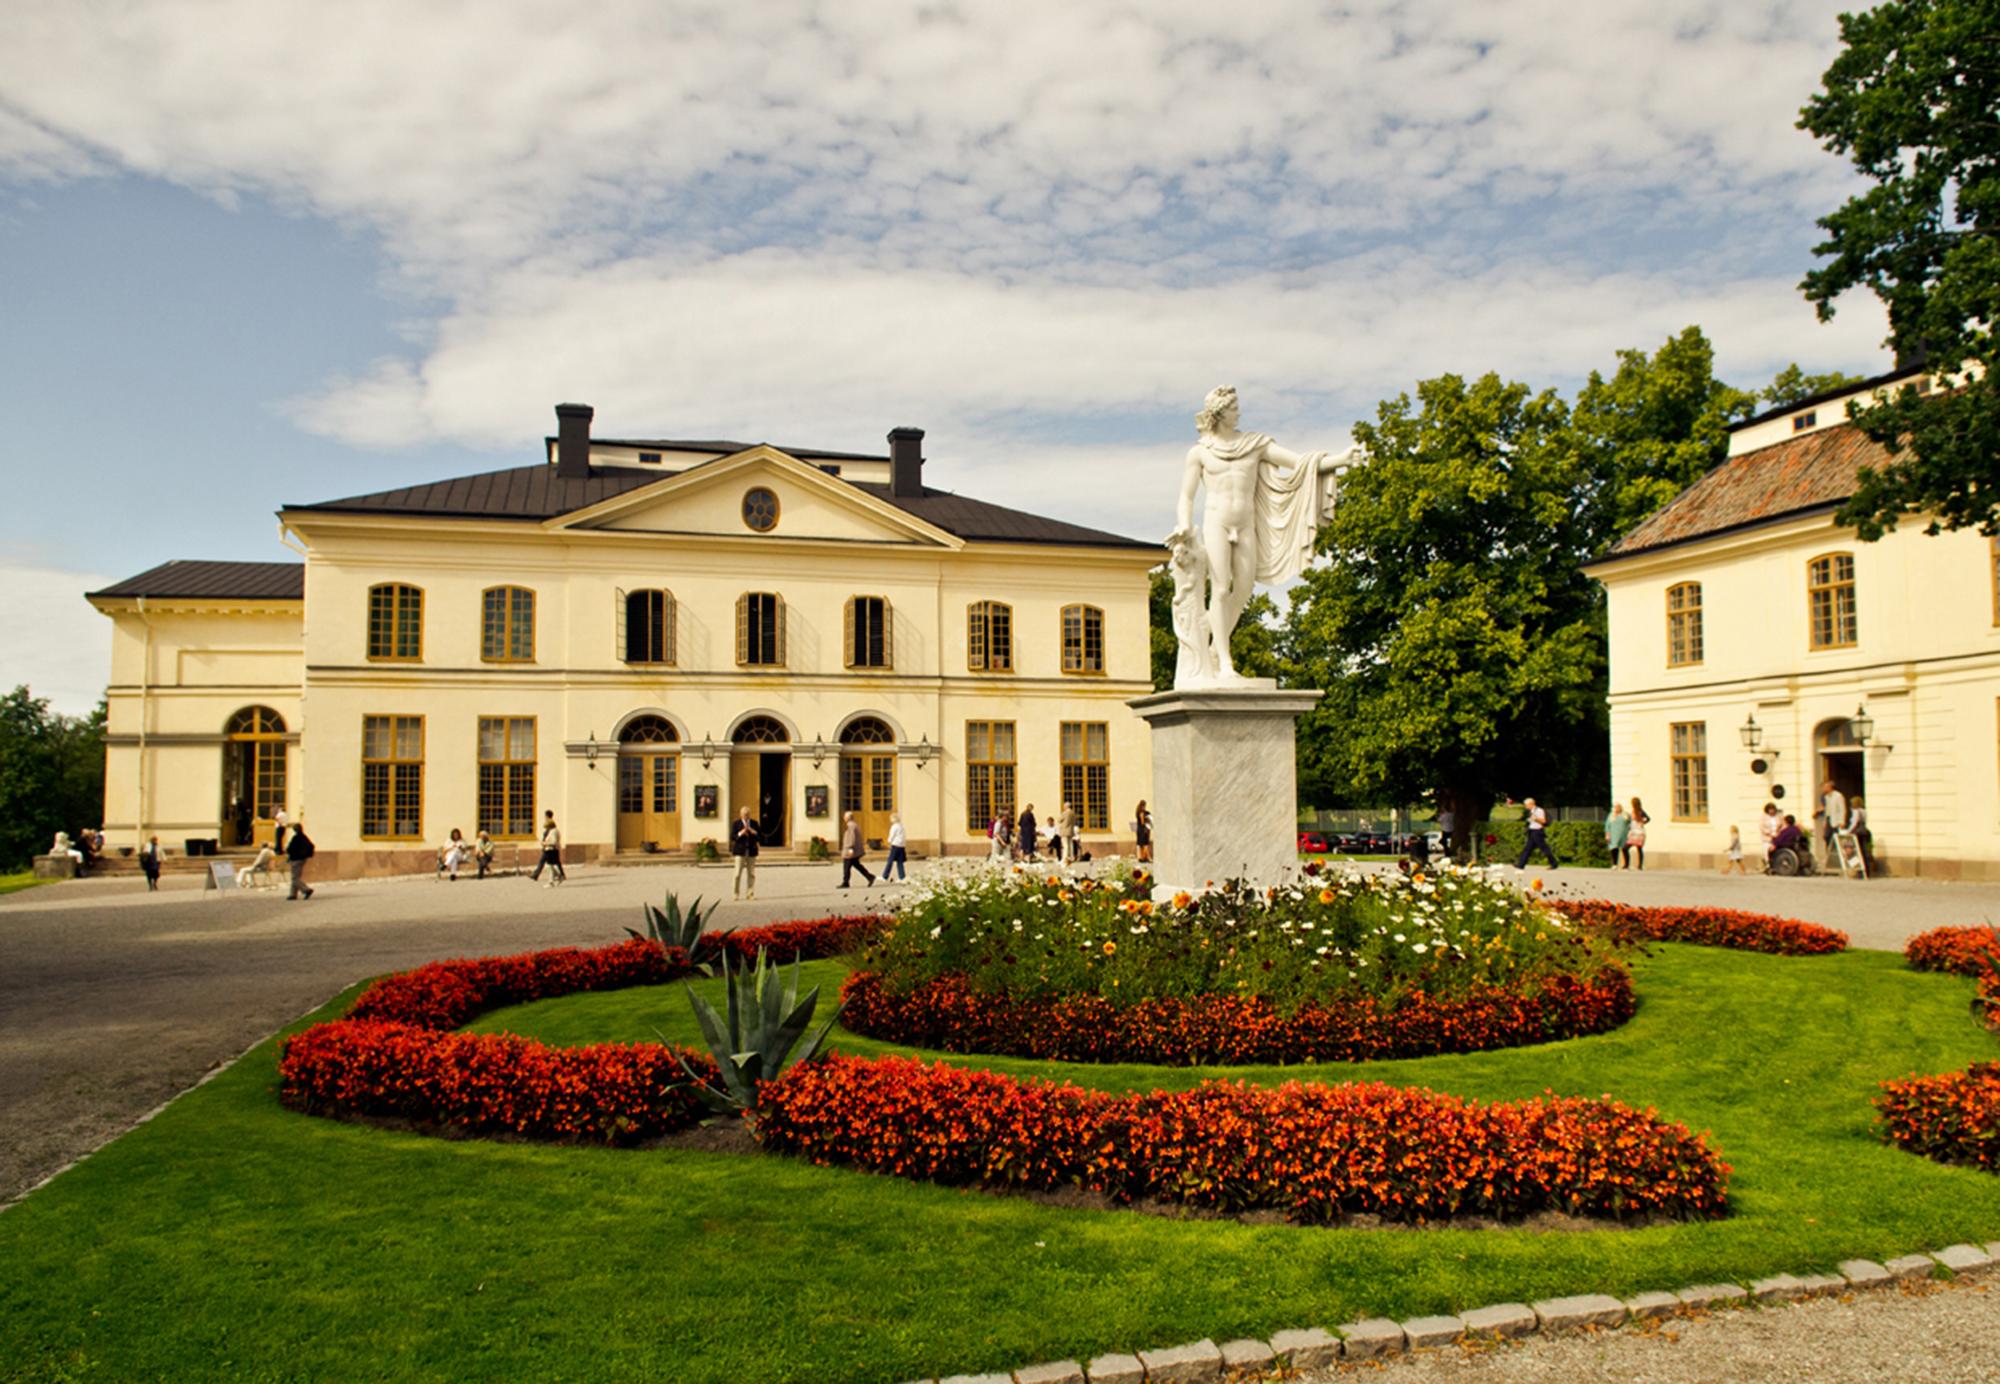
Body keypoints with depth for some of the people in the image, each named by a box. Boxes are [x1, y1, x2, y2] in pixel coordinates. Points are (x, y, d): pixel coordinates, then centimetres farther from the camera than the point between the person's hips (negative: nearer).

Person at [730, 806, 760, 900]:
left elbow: (761, 837, 8)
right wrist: (740, 834, -18)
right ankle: (735, 894, 2)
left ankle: (750, 894, 10)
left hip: (751, 851, 3)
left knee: (751, 874, 3)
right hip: (740, 851, -3)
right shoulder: (736, 824, 3)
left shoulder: (754, 824, 11)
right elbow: (732, 837, -4)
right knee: (738, 873, -6)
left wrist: (754, 833, -10)